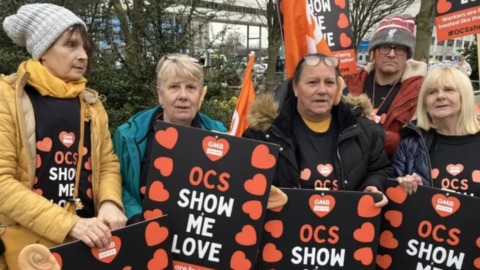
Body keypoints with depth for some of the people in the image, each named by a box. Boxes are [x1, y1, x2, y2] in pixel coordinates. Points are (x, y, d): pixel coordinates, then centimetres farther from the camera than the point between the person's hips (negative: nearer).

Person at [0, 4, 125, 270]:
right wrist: (69, 224, -21)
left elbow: (108, 163, 9)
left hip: (87, 238, 5)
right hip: (29, 241, -4)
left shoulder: (90, 102, 8)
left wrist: (110, 203, -12)